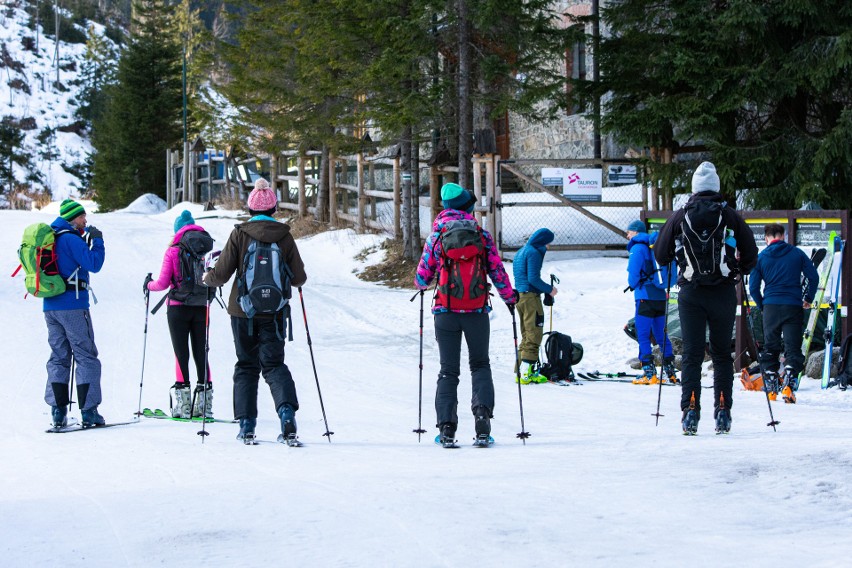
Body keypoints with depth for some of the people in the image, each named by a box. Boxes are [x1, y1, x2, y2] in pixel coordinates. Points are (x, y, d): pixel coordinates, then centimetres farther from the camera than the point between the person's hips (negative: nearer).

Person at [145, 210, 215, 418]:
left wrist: (149, 284, 15)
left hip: (178, 308, -2)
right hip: (201, 307, 2)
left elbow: (163, 283, -6)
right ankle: (204, 404, 6)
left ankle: (184, 404, -4)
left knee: (181, 354, 1)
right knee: (201, 353, 8)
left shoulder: (173, 251, -5)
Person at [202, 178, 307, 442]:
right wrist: (286, 277, 24)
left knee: (246, 365, 12)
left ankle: (246, 424, 7)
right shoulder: (284, 236, -3)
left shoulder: (239, 234, -6)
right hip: (274, 312, 0)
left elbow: (221, 274, -6)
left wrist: (207, 279, 16)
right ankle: (286, 408, -22)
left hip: (243, 311, 0)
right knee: (274, 363, 5)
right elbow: (299, 278, 1)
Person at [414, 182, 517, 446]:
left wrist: (421, 286, 28)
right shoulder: (481, 235, 0)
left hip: (446, 311, 0)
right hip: (477, 311, 0)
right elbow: (497, 271, 2)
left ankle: (447, 425, -5)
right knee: (480, 365, 15)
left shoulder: (436, 236, -1)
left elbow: (422, 278, 3)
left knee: (448, 370, 7)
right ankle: (482, 410, -8)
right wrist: (510, 298, 19)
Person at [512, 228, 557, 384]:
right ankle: (527, 373, -13)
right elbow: (533, 278, -19)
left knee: (526, 336, 14)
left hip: (519, 296, 9)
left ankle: (521, 371, 11)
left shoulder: (520, 252, 18)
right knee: (534, 335, -7)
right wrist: (549, 289, -7)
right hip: (531, 296, -9)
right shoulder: (534, 253, -12)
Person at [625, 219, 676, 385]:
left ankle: (649, 373, -10)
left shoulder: (638, 248, -8)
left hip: (645, 296, -8)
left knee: (643, 335, -4)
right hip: (661, 296, 8)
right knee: (661, 334, 13)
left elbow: (634, 271, -14)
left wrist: (632, 285, 9)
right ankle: (670, 372, 14)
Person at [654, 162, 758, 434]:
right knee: (722, 353, 9)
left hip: (691, 293, 0)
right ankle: (723, 412, 3)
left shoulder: (679, 217, 1)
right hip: (724, 292, 0)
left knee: (692, 354, 3)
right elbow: (751, 255, 4)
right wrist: (738, 269, 24)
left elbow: (660, 256, 5)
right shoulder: (730, 216, 1)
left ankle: (690, 410, -10)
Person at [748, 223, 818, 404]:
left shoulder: (760, 258, 4)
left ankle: (770, 387, 11)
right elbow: (813, 277, 1)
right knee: (792, 348, 1)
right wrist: (808, 299, 14)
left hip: (771, 307, 1)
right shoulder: (797, 253, 4)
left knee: (770, 348, 12)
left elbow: (753, 287, 3)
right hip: (793, 306, -1)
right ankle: (789, 384, -15)